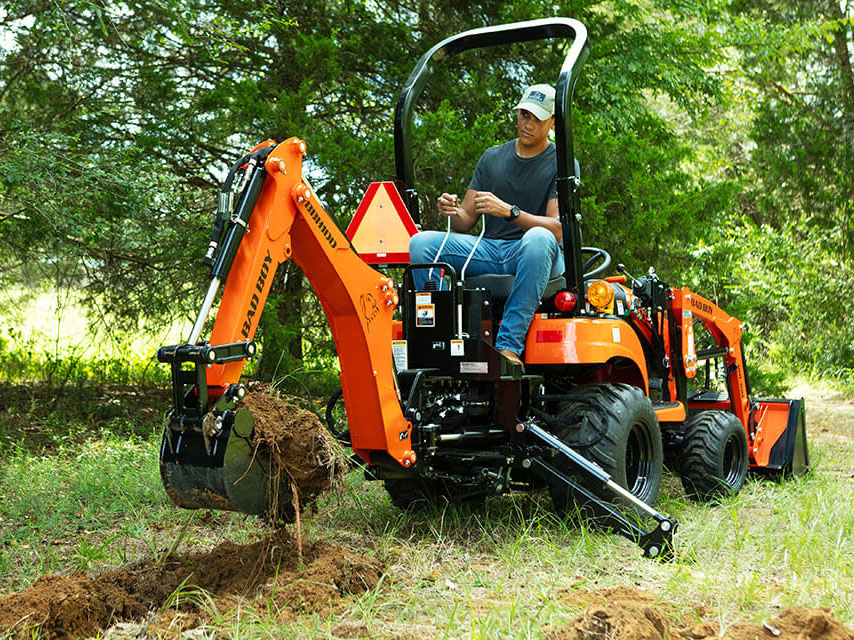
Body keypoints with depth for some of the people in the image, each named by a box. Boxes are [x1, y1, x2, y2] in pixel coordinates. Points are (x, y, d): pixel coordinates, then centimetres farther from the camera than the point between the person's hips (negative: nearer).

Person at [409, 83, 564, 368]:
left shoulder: (561, 164, 1)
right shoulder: (492, 157, 15)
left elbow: (557, 228, -13)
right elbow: (466, 222, 13)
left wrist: (509, 211, -27)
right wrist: (453, 211, -12)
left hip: (537, 258, -4)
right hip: (488, 250, 4)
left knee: (538, 238, -40)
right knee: (421, 243, -17)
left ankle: (509, 345, -41)